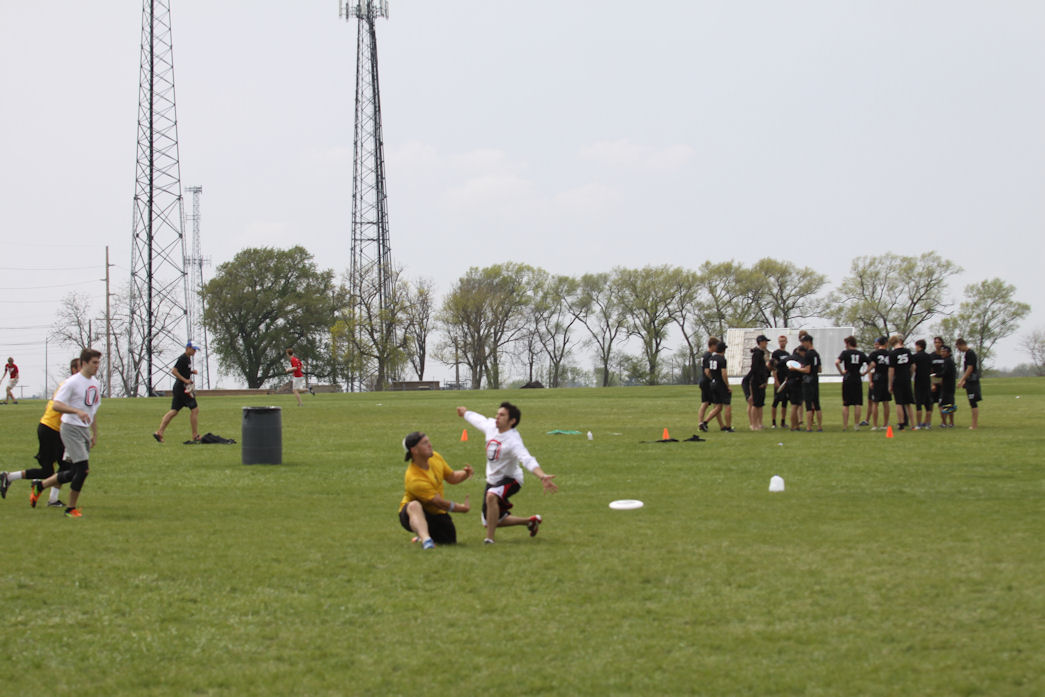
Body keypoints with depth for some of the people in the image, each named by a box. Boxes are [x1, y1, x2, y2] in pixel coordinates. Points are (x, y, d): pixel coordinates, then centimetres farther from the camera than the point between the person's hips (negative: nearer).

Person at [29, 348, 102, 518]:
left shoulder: (95, 383, 12)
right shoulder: (72, 383, -13)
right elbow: (57, 405, -21)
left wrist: (95, 434, 21)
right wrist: (77, 411, -34)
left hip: (85, 430, 8)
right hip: (71, 429, -8)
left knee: (74, 473, 9)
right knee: (83, 469, -14)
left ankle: (39, 485, 28)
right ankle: (71, 508, 0)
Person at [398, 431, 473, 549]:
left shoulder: (435, 457, -5)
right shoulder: (413, 479, -31)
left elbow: (451, 477, 12)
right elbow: (439, 502, -25)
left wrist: (464, 474, -11)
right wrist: (463, 508, -14)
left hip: (436, 513, 8)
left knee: (450, 541, -3)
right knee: (415, 506, -41)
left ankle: (425, 534, 28)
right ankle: (425, 539, -61)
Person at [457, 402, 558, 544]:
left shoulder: (513, 440, -28)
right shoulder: (491, 426, -6)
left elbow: (527, 459, -44)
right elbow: (479, 420, 18)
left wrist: (542, 476, -62)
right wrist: (465, 413, 40)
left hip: (510, 479, -8)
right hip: (492, 479, 8)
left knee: (491, 496, -41)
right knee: (491, 522, 14)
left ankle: (489, 538, -32)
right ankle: (531, 521, 35)